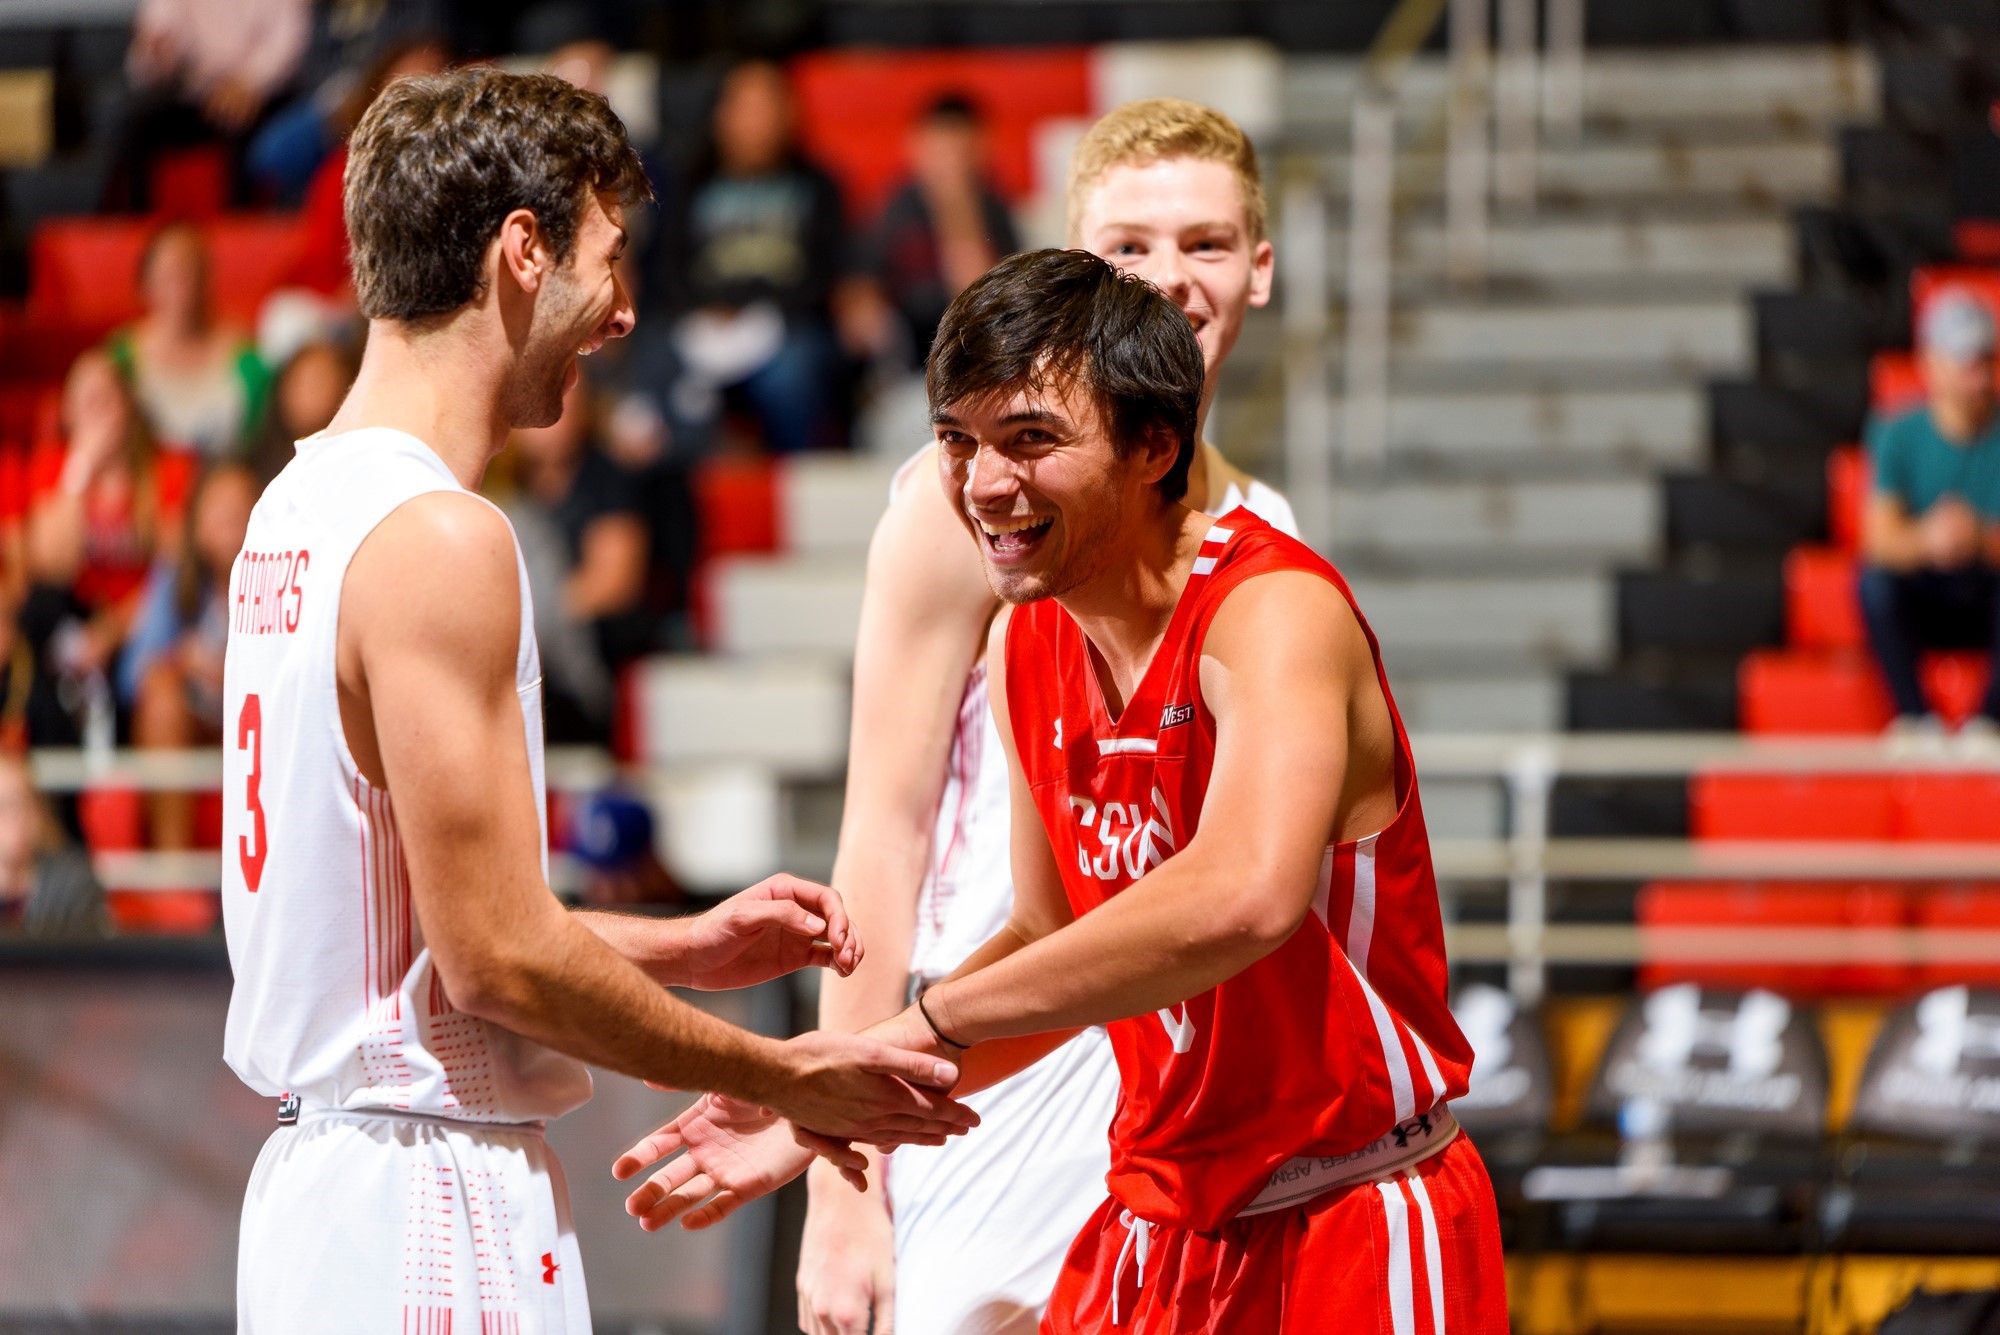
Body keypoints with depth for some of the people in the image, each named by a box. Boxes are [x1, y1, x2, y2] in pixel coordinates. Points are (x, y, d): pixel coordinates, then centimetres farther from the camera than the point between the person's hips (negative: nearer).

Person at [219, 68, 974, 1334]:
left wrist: (682, 947, 19)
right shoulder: (438, 540, -16)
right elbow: (498, 959, -18)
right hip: (434, 1211, -10)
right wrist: (780, 1077, -7)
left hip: (319, 1170, 10)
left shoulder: (298, 506, 14)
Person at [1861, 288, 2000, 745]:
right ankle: (1916, 719, -27)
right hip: (1923, 604, 1)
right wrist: (1927, 539, -37)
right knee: (1875, 577, -30)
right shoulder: (1898, 436, -2)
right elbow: (1880, 536, -14)